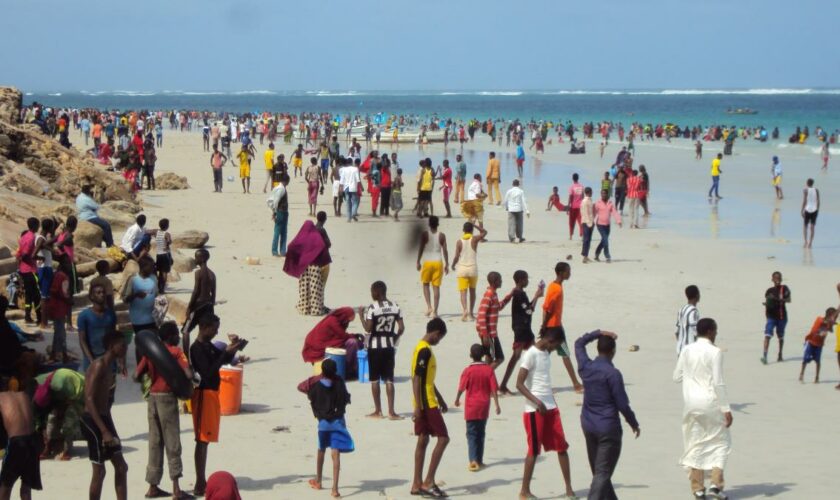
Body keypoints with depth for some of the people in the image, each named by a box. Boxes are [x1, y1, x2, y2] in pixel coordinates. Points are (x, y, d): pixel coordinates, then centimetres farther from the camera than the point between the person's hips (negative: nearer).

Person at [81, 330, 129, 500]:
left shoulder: (109, 367, 12)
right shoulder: (99, 366, -17)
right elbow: (89, 400, -24)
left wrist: (108, 427, 19)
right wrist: (104, 431, -27)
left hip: (104, 418, 9)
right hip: (93, 421, -9)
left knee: (121, 467, 9)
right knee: (99, 471, -4)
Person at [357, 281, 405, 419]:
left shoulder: (372, 308, -12)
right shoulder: (395, 307, 1)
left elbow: (368, 329, -15)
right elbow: (401, 328, -1)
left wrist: (361, 315, -2)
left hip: (375, 346, -3)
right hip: (389, 346, 4)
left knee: (374, 379, 6)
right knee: (389, 379, 4)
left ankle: (378, 411, 9)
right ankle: (391, 411, -1)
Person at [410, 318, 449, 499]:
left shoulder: (423, 349, 15)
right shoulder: (424, 351, -16)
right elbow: (416, 380, -21)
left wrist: (440, 399, 26)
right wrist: (418, 406, -23)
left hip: (424, 404, 10)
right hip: (426, 404, -10)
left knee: (423, 440, 10)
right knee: (443, 438, -6)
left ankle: (417, 484, 12)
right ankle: (428, 482, -7)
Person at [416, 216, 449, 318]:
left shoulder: (424, 234, -4)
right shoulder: (442, 236, 2)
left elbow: (421, 249, -7)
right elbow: (445, 251, 1)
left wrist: (418, 262, 1)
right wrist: (446, 264, 7)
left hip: (427, 262, -2)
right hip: (438, 262, 2)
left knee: (425, 284, 15)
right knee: (436, 286, 3)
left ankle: (429, 306, -2)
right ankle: (435, 311, 0)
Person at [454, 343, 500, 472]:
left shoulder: (468, 371, -11)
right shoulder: (489, 369, -4)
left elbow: (461, 388, -7)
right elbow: (494, 389, -6)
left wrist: (457, 400, 11)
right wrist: (497, 405, -1)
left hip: (471, 408, -3)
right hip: (484, 407, 3)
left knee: (472, 434, -1)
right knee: (481, 434, 15)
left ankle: (473, 460, -17)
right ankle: (479, 460, 20)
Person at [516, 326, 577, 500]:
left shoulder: (546, 353, 12)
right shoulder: (530, 354, -12)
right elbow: (519, 384, -17)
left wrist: (552, 403, 17)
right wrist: (537, 402, -24)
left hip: (550, 408, 8)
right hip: (534, 410, -8)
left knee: (562, 447, 5)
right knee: (534, 450, -2)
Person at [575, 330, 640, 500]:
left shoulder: (586, 367, 1)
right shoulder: (612, 373, -16)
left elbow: (579, 343, 21)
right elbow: (622, 404, -13)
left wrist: (598, 333, 13)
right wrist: (634, 424, 1)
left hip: (588, 426, 7)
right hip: (608, 428, -7)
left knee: (598, 471, 19)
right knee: (603, 474, -7)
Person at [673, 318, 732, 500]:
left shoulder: (687, 351, 3)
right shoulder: (715, 352, -11)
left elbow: (676, 377, 8)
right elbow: (718, 383, -14)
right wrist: (726, 409, -10)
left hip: (690, 402, 4)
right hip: (710, 402, -4)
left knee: (694, 444, 11)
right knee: (720, 441, 10)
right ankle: (716, 484, -1)